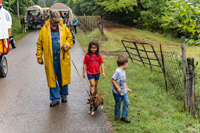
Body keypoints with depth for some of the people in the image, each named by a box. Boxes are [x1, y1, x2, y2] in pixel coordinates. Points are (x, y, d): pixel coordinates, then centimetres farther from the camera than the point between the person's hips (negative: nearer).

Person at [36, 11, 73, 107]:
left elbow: (70, 39, 12)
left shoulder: (64, 28, 6)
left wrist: (67, 45, -10)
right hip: (50, 58, 0)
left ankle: (64, 95, 27)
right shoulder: (44, 29, 3)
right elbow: (39, 44, 5)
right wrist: (39, 57, 2)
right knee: (52, 78, 2)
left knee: (63, 76, 8)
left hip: (62, 57, 1)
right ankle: (55, 98, 12)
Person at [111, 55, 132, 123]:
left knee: (126, 102, 4)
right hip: (117, 92, -8)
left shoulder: (123, 71, 7)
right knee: (118, 104, 8)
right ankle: (117, 116, 28)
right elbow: (113, 80, -22)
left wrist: (127, 88, 16)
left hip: (124, 91, 8)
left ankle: (124, 116, 14)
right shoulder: (117, 71, -22)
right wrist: (118, 88, -21)